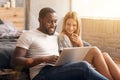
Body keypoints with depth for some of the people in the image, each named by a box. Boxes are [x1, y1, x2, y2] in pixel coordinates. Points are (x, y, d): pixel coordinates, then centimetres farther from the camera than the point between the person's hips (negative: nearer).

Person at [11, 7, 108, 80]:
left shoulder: (57, 35, 22)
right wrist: (44, 59, -16)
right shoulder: (28, 36, 3)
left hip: (59, 70, 5)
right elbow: (15, 61, -6)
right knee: (83, 66, -29)